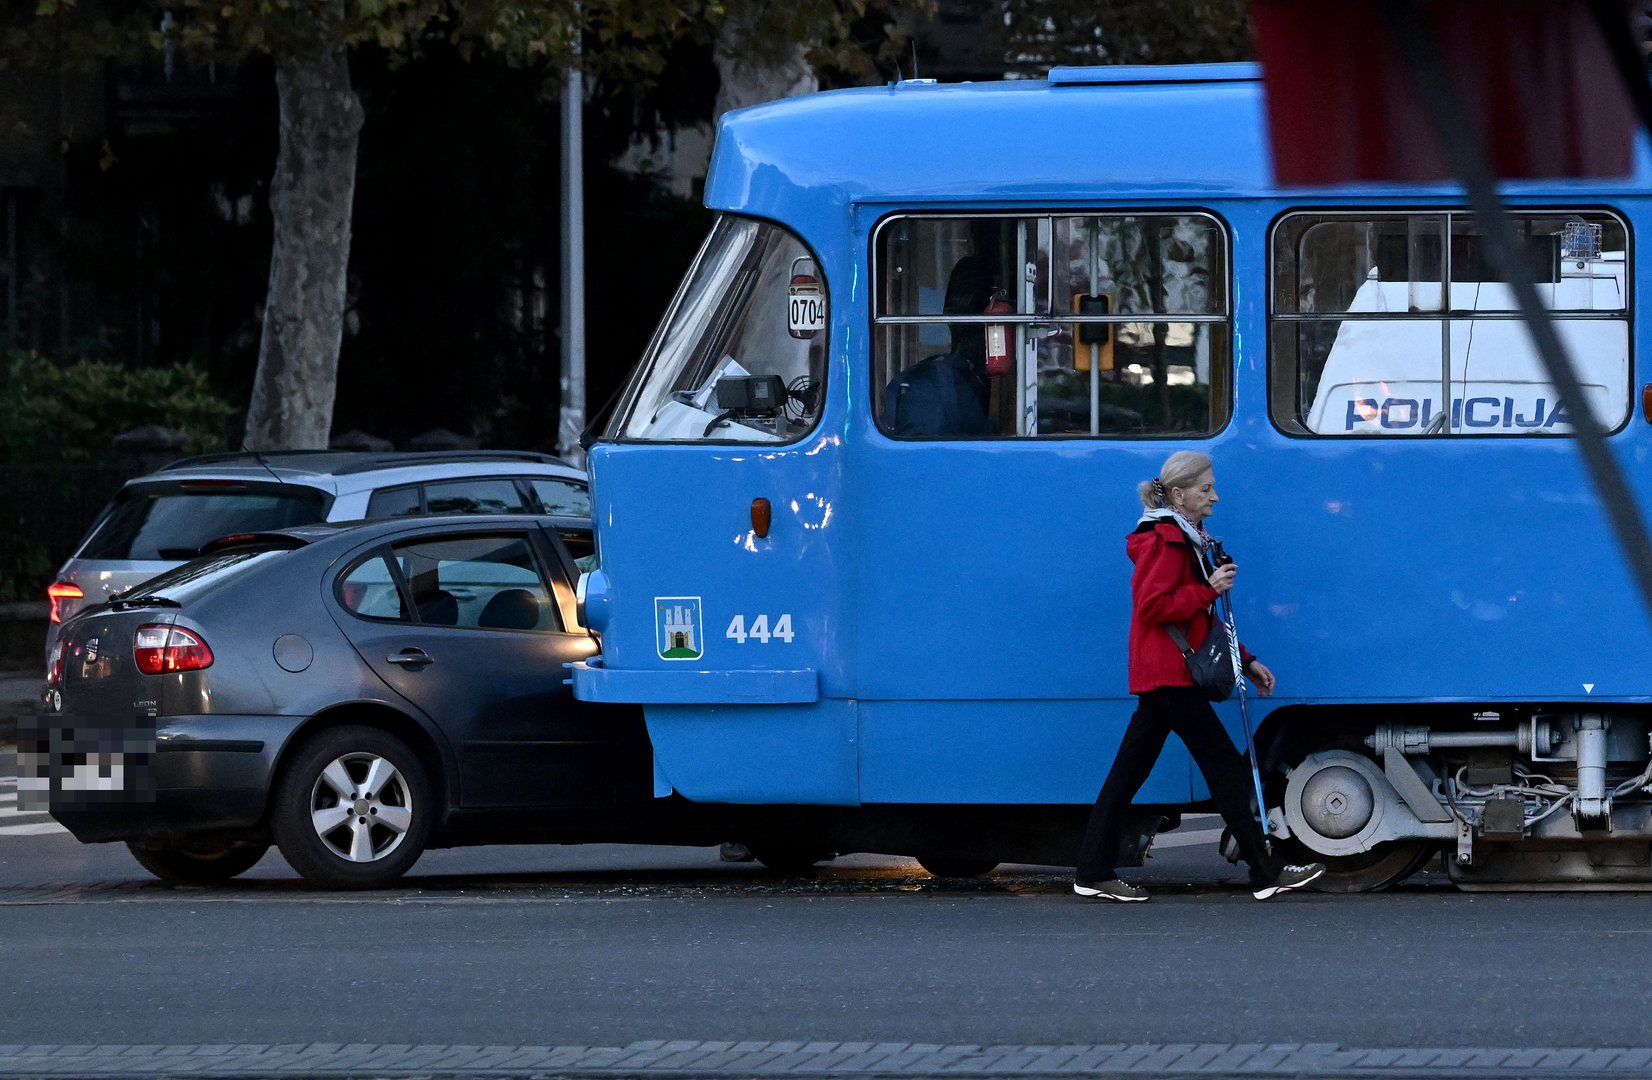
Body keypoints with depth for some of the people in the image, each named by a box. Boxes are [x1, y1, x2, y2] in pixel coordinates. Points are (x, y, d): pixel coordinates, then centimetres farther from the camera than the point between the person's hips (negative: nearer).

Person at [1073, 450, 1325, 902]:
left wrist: (1244, 660, 22)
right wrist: (1209, 590, -17)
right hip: (1170, 675, -10)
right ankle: (1266, 873, -5)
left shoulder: (1185, 539, 22)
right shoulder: (1166, 541, -11)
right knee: (1225, 764, -7)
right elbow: (1153, 606, -21)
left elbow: (1201, 619, 27)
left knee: (1129, 772, 7)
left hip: (1159, 676, 10)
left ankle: (1093, 873, 5)